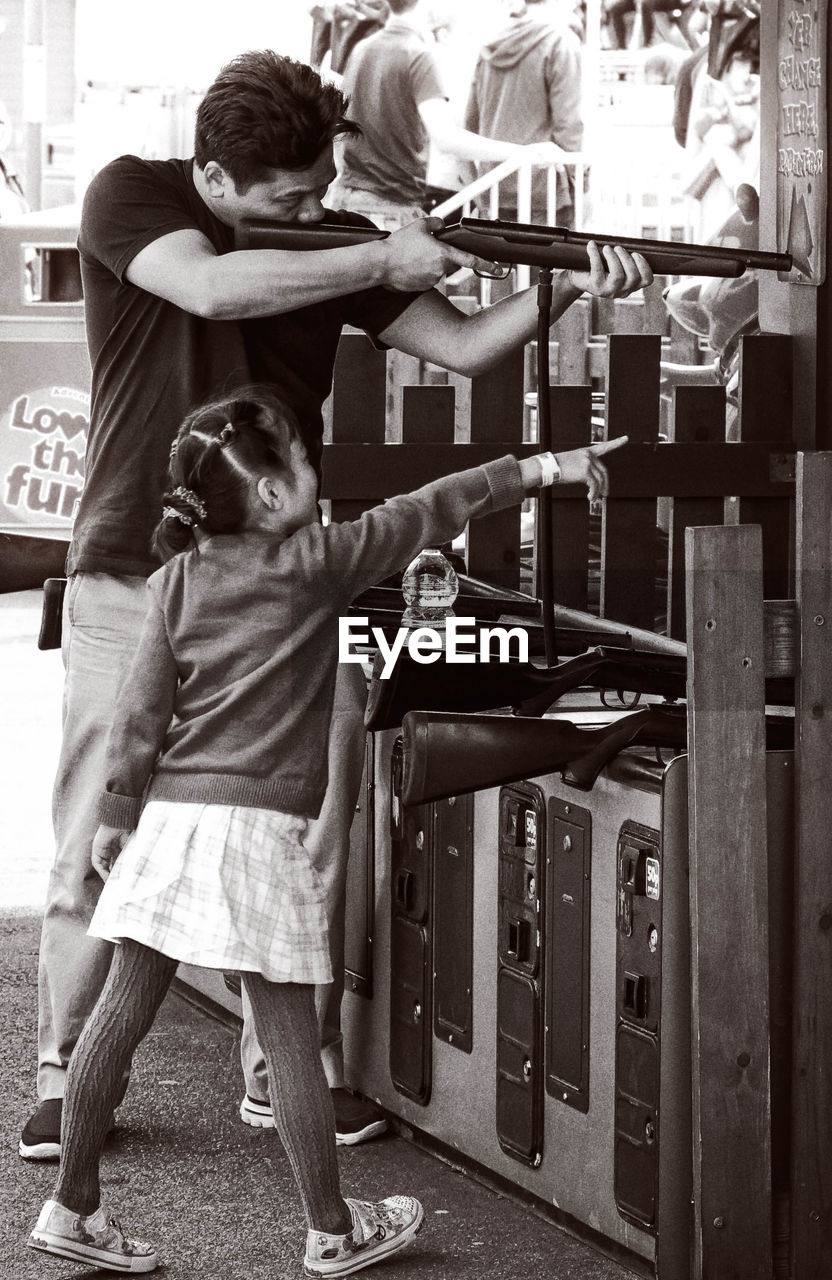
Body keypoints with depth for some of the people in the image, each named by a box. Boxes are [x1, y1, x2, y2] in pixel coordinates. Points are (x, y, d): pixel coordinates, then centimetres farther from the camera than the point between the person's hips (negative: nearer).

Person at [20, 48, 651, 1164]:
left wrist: (566, 288, -17)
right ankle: (67, 1075, 17)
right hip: (134, 578, -2)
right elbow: (213, 288, -25)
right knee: (98, 843, 3)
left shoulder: (338, 240, 5)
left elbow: (466, 346, 0)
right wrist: (382, 263, -20)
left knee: (311, 839, 0)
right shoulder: (131, 196, -5)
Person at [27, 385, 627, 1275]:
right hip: (258, 825, -5)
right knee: (288, 1035, 2)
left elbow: (141, 708, 7)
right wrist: (544, 467, 8)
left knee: (123, 1008, 8)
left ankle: (73, 1207, 14)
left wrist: (116, 816, 13)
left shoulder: (177, 580, 9)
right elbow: (432, 511, 2)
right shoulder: (315, 563, -3)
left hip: (171, 811, 5)